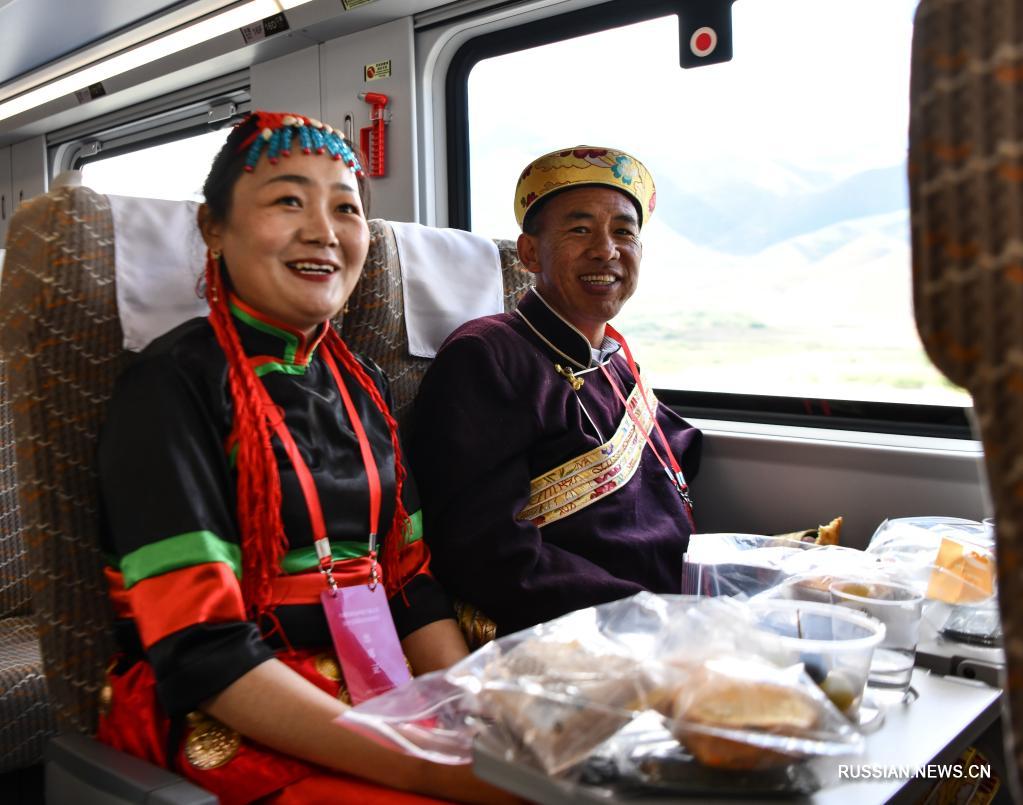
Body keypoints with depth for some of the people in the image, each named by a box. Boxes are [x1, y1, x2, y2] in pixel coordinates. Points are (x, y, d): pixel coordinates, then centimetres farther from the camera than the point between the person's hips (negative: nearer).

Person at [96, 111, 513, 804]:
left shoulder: (361, 384, 11)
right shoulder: (173, 383, -9)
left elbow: (412, 580, 9)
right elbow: (198, 648, -17)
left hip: (374, 691, 6)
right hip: (223, 721, -6)